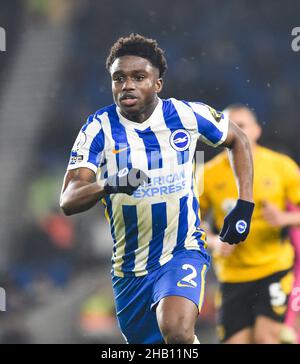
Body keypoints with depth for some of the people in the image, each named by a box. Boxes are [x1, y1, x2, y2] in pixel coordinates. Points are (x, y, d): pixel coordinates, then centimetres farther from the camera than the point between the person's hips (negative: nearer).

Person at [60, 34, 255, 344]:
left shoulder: (187, 115, -7)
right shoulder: (99, 128, -9)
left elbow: (237, 140, 14)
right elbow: (68, 201, -19)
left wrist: (244, 206, 4)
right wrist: (108, 185, -40)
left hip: (183, 252, -2)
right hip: (129, 268, 2)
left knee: (177, 331, -31)